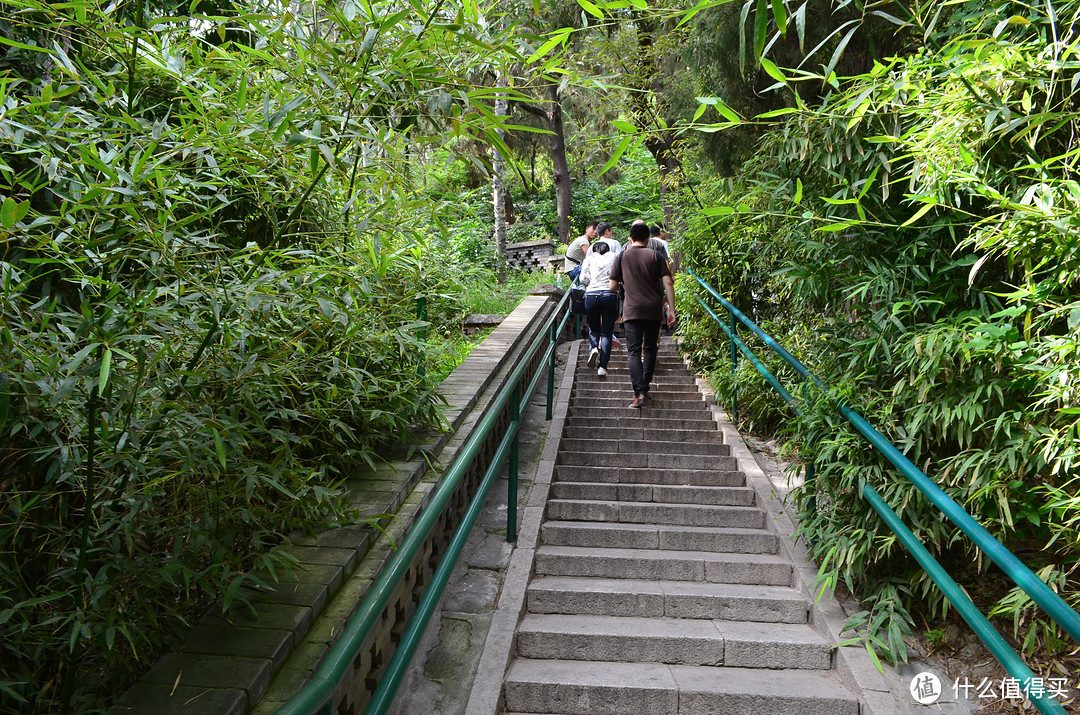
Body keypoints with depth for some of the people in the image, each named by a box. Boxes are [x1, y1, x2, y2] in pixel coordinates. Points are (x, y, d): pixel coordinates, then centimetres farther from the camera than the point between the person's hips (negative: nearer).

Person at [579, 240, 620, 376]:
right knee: (607, 332, 4)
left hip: (592, 295, 0)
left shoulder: (590, 258, 12)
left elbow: (583, 278, 2)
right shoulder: (614, 257, 15)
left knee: (594, 329, 18)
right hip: (611, 295, 0)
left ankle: (593, 349, -11)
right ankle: (602, 366, -3)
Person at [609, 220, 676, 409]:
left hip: (631, 310, -1)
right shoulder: (656, 256, 4)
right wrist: (672, 310, -1)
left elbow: (613, 286, 4)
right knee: (650, 349, 17)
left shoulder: (621, 257, 5)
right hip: (654, 310, 1)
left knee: (634, 351, -3)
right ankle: (645, 387, 23)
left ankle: (639, 393, -17)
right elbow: (668, 283, -4)